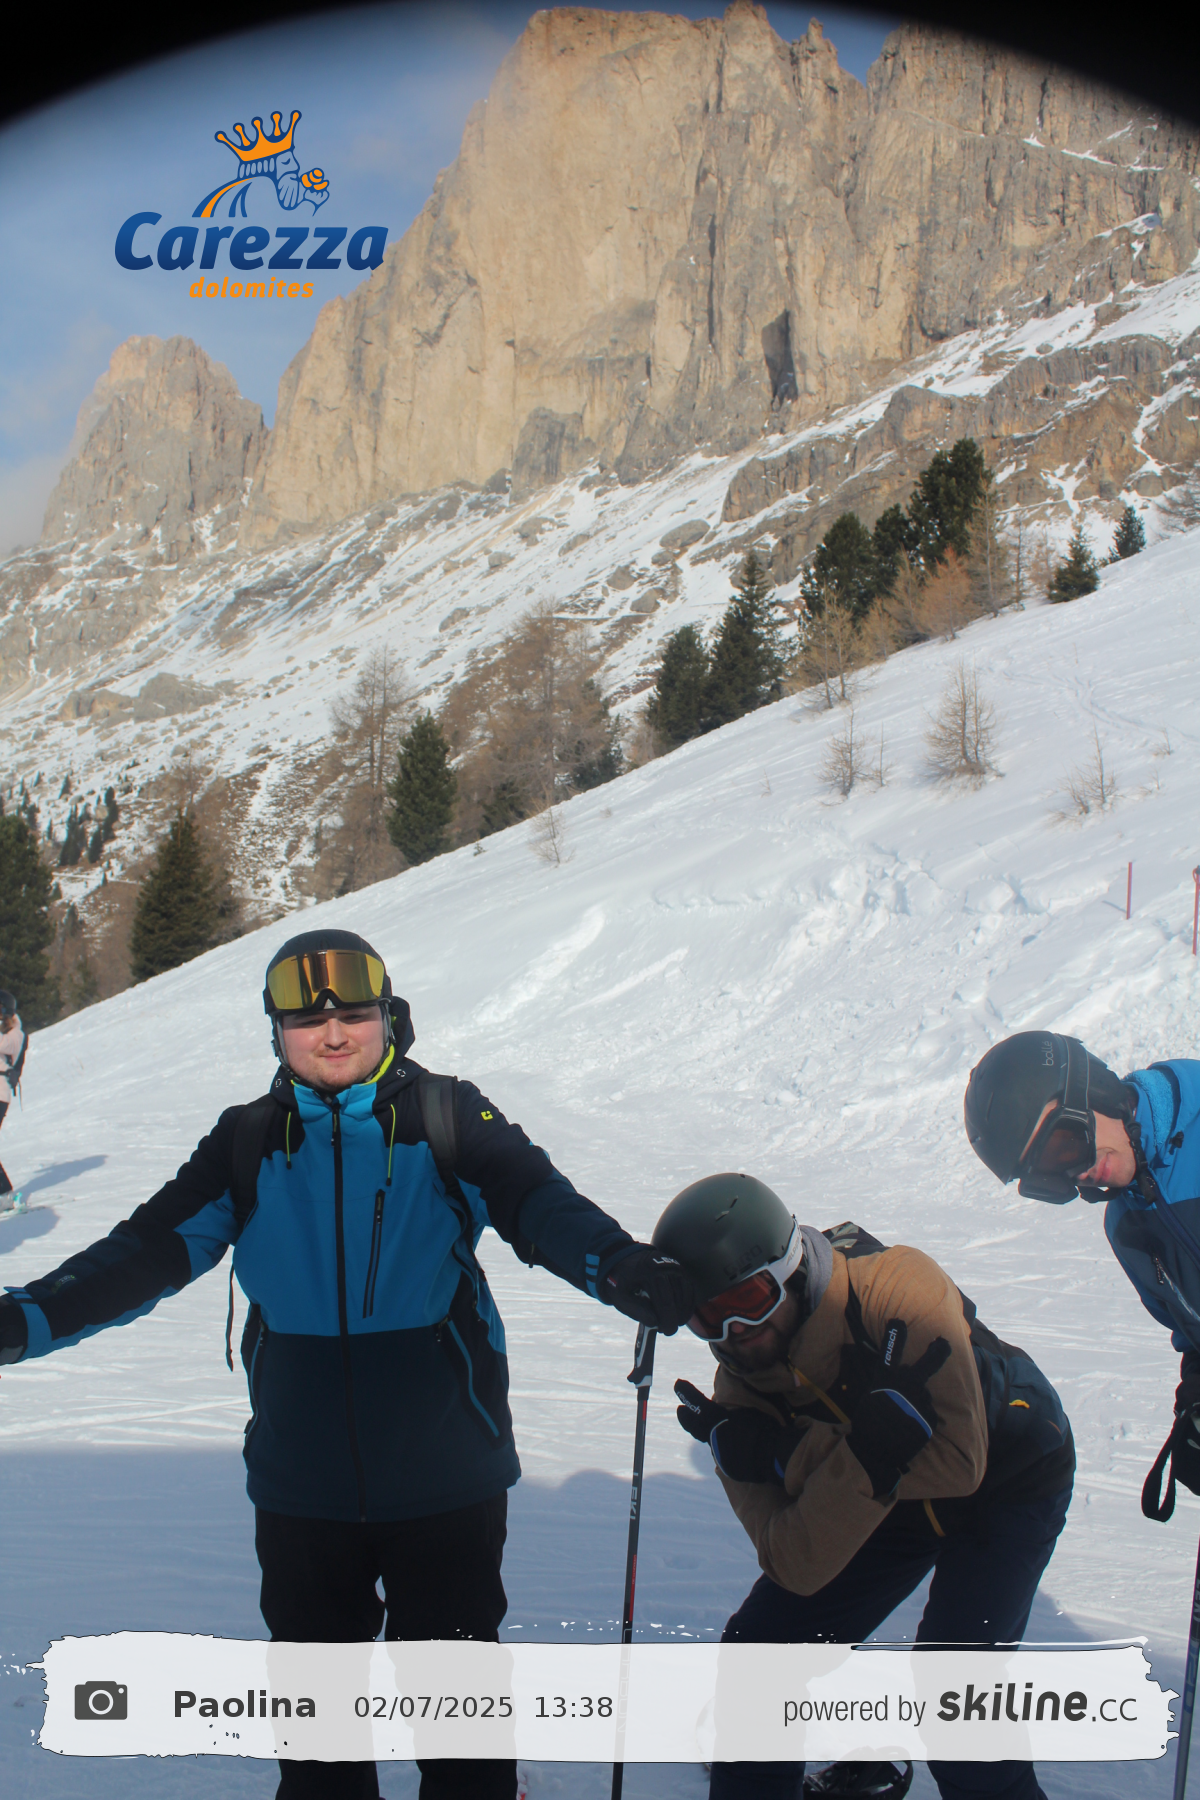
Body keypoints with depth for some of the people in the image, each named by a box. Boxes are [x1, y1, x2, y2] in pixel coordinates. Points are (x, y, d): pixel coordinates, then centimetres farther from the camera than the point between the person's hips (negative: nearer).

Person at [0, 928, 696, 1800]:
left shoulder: (448, 1120, -4)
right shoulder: (249, 1142, 4)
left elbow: (543, 1205, -16)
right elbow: (148, 1251, 1)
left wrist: (628, 1270, -36)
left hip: (445, 1476, -2)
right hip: (302, 1489, 3)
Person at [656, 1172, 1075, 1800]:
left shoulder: (897, 1289, -33)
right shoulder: (740, 1390, -18)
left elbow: (959, 1462, -35)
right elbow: (801, 1569, -24)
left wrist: (792, 1459, -38)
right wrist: (862, 1458, -41)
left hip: (1006, 1478, -5)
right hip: (896, 1506, 5)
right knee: (760, 1652, 1)